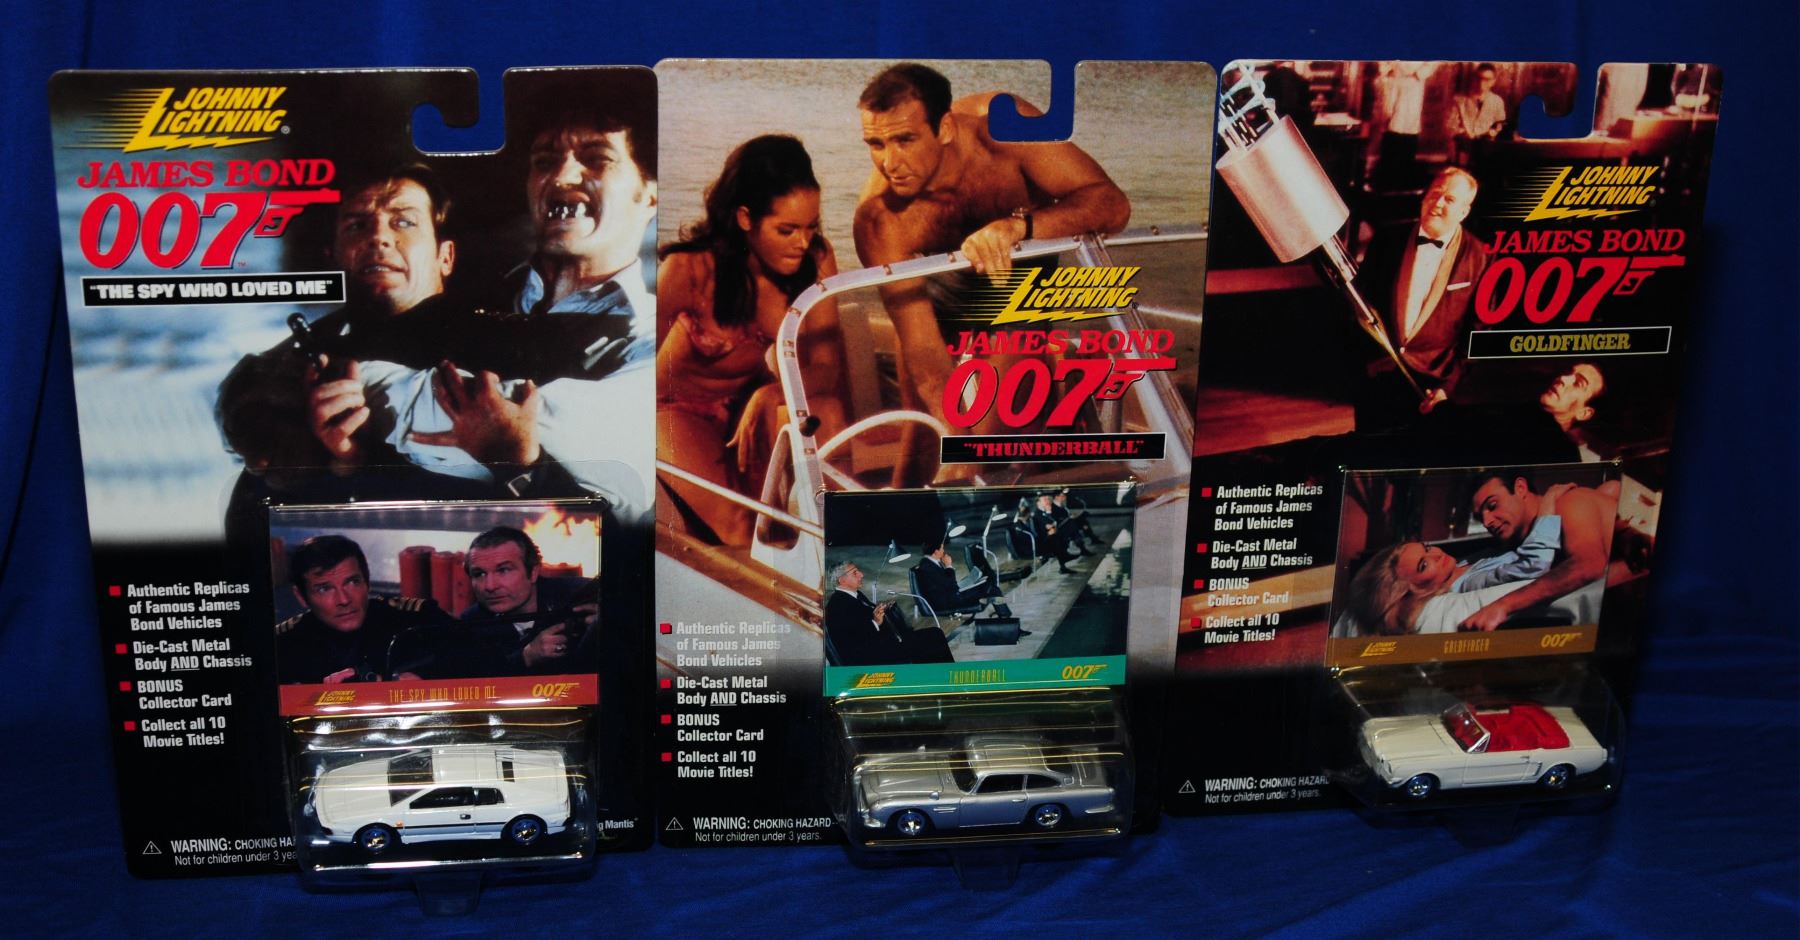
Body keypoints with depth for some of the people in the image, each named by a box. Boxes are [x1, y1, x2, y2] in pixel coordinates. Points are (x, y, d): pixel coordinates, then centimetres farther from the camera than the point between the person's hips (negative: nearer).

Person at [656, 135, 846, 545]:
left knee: (825, 413, -31)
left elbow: (825, 368, -19)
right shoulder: (688, 270, -26)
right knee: (737, 526, -29)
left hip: (748, 402, 3)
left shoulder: (816, 260, -16)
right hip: (679, 410, -3)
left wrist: (768, 396, -37)